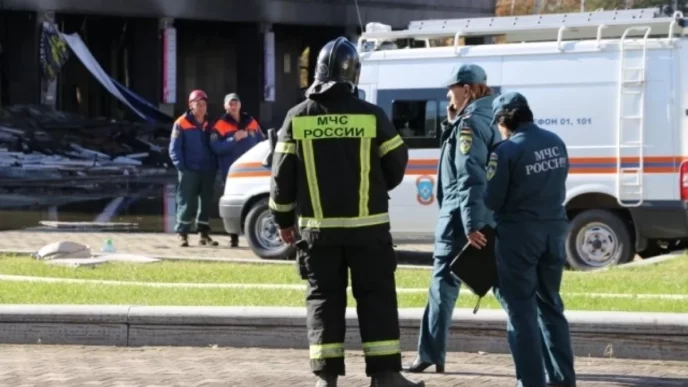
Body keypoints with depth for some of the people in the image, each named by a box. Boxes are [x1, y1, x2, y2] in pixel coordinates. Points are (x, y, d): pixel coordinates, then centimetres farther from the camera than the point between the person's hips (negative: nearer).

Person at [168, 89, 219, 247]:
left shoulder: (209, 124, 15)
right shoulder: (181, 124, -2)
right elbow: (174, 149, -3)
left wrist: (215, 166, 6)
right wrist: (181, 166, -13)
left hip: (208, 170, 5)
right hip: (189, 170, -5)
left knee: (207, 202, 9)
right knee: (187, 203, -7)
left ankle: (204, 234, 18)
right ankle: (182, 234, -3)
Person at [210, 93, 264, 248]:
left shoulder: (251, 123, 14)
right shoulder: (220, 126, 3)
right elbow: (216, 147, -10)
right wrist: (234, 139, -18)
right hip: (231, 171, -2)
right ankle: (233, 238, 6)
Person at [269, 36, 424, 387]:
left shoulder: (298, 118, 0)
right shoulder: (371, 115, -5)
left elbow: (282, 174, 2)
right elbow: (396, 165, 4)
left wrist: (284, 220, 14)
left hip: (317, 227, 2)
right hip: (367, 226, -1)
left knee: (323, 298, 7)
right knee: (376, 297, 4)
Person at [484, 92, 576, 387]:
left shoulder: (507, 151, -16)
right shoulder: (555, 143, 4)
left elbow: (492, 201, -12)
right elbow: (557, 186, 11)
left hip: (519, 233, -6)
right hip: (554, 230, 6)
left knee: (521, 310, 3)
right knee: (550, 305, 18)